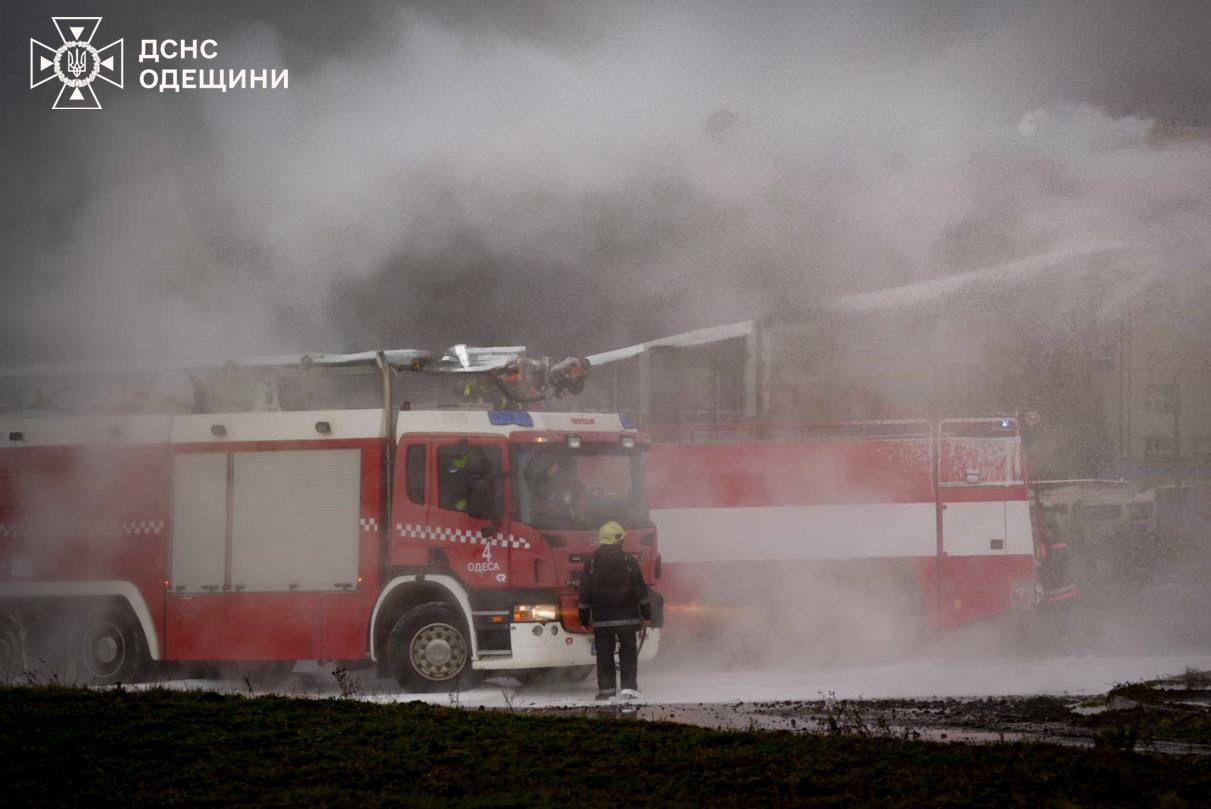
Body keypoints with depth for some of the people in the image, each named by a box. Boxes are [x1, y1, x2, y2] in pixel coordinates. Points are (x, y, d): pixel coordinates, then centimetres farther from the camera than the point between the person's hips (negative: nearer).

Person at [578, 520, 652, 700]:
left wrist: (585, 617, 10)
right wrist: (646, 612, 5)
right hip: (627, 616, -1)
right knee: (628, 652, 3)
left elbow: (585, 592, 3)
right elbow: (641, 589, -3)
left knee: (604, 653, 7)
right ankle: (629, 687, -6)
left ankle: (605, 688, 8)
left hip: (601, 618, 1)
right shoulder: (629, 561, -5)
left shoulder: (591, 563, -1)